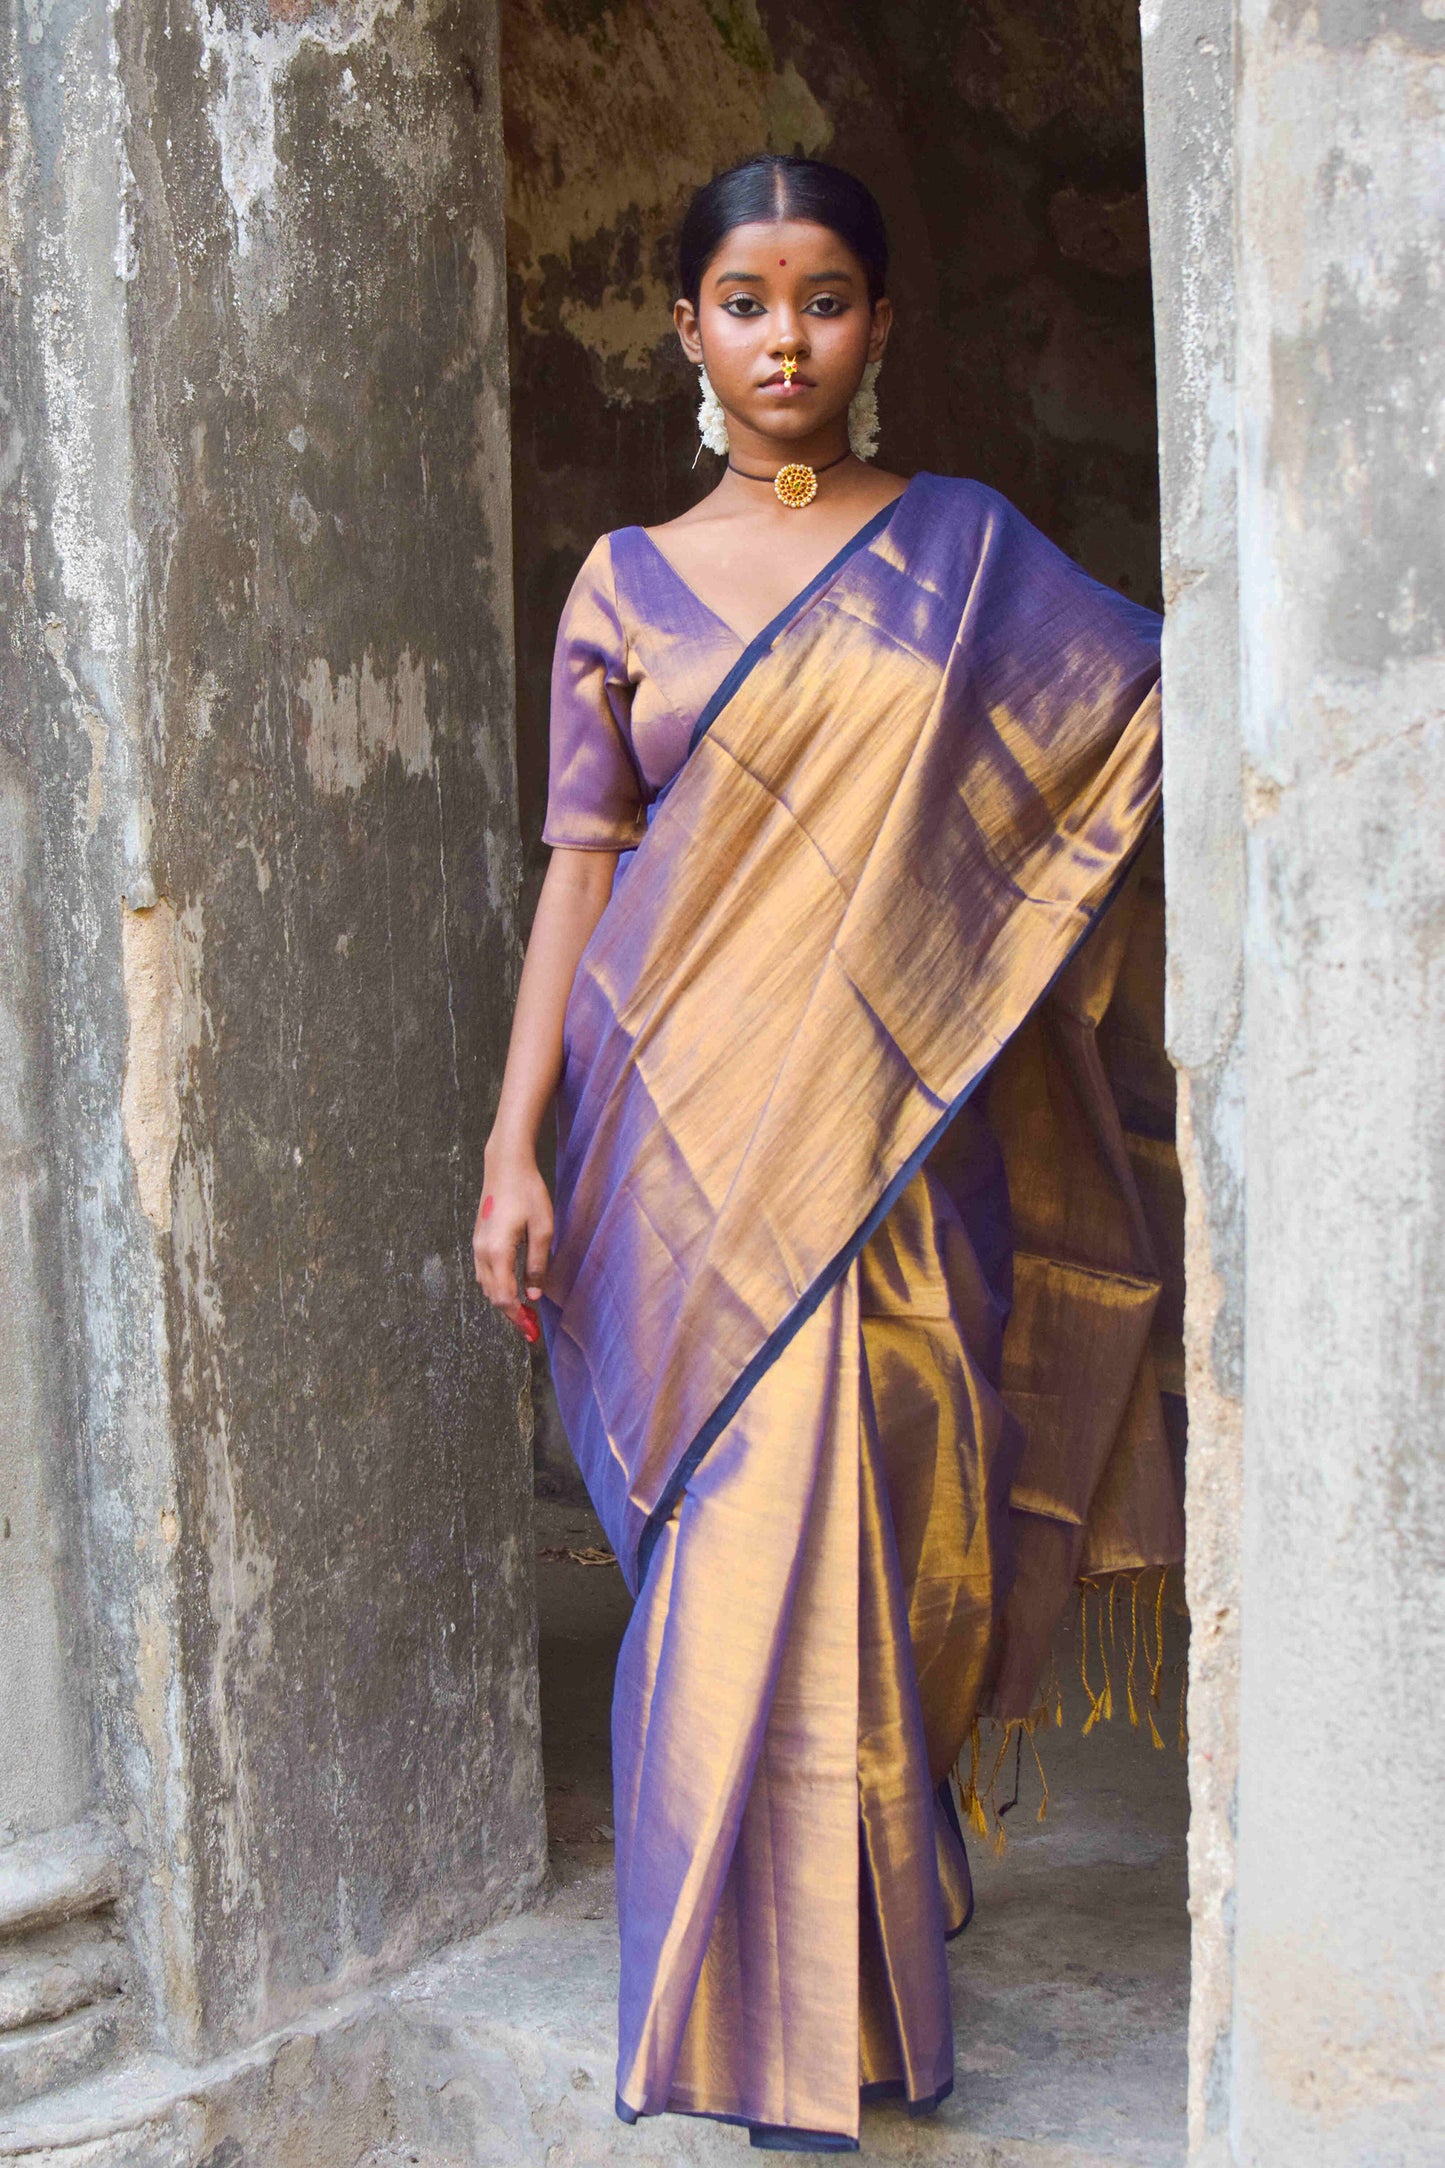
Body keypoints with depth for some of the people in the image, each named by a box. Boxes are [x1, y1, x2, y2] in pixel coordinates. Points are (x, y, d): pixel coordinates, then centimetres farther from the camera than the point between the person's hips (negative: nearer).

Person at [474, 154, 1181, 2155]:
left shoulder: (971, 550, 9)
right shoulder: (631, 584, 8)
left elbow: (1181, 693, 15)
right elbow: (580, 867, 5)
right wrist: (514, 1147, -1)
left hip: (892, 1129, 1)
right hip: (693, 1131, -1)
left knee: (879, 1550, 4)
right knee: (747, 1558, -2)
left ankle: (877, 1925, 25)